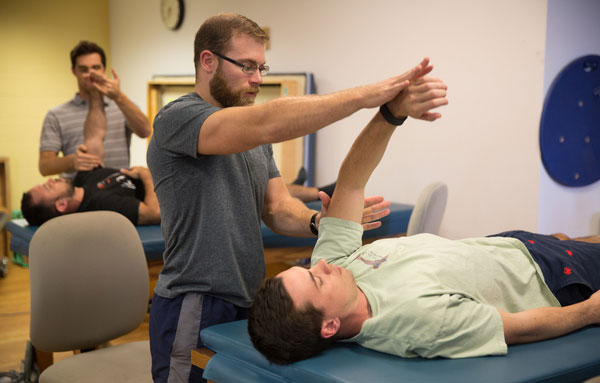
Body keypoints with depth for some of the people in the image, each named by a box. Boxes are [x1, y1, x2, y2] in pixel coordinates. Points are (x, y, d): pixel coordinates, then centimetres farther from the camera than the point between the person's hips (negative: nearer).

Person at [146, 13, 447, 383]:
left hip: (248, 307, 7)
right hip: (195, 310, -7)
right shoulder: (177, 118, -14)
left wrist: (319, 222, -16)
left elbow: (278, 209, 6)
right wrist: (364, 95, -36)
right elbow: (267, 124, -31)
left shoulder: (254, 140, 13)